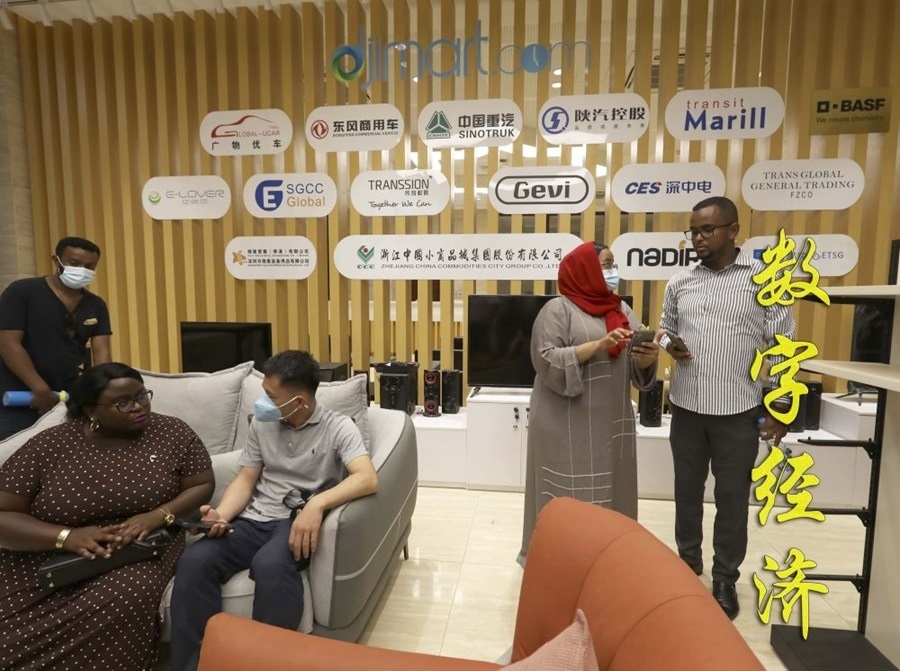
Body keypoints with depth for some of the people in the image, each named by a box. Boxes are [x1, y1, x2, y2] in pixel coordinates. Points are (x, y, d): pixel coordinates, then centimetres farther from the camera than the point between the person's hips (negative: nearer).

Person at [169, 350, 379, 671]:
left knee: (270, 564, -36)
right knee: (194, 561, -22)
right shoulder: (261, 423, 10)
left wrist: (317, 503, -37)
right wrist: (221, 514, -9)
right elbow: (245, 480, 11)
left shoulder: (338, 427, -8)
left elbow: (368, 478, -22)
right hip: (256, 518, 5)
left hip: (299, 521, -5)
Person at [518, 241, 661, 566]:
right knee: (567, 495, 2)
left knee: (610, 491, 13)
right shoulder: (558, 310, -7)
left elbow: (635, 367, 11)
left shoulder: (622, 309, 13)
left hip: (611, 422, 6)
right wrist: (599, 345, -22)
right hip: (568, 425, -6)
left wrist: (649, 355, -11)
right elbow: (547, 360, -16)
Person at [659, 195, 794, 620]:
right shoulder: (680, 283, 4)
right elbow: (665, 327, 16)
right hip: (686, 407, 3)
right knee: (687, 492, 16)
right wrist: (669, 345, -9)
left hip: (738, 411, -3)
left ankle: (725, 581, 29)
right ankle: (688, 563, 37)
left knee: (732, 498, 10)